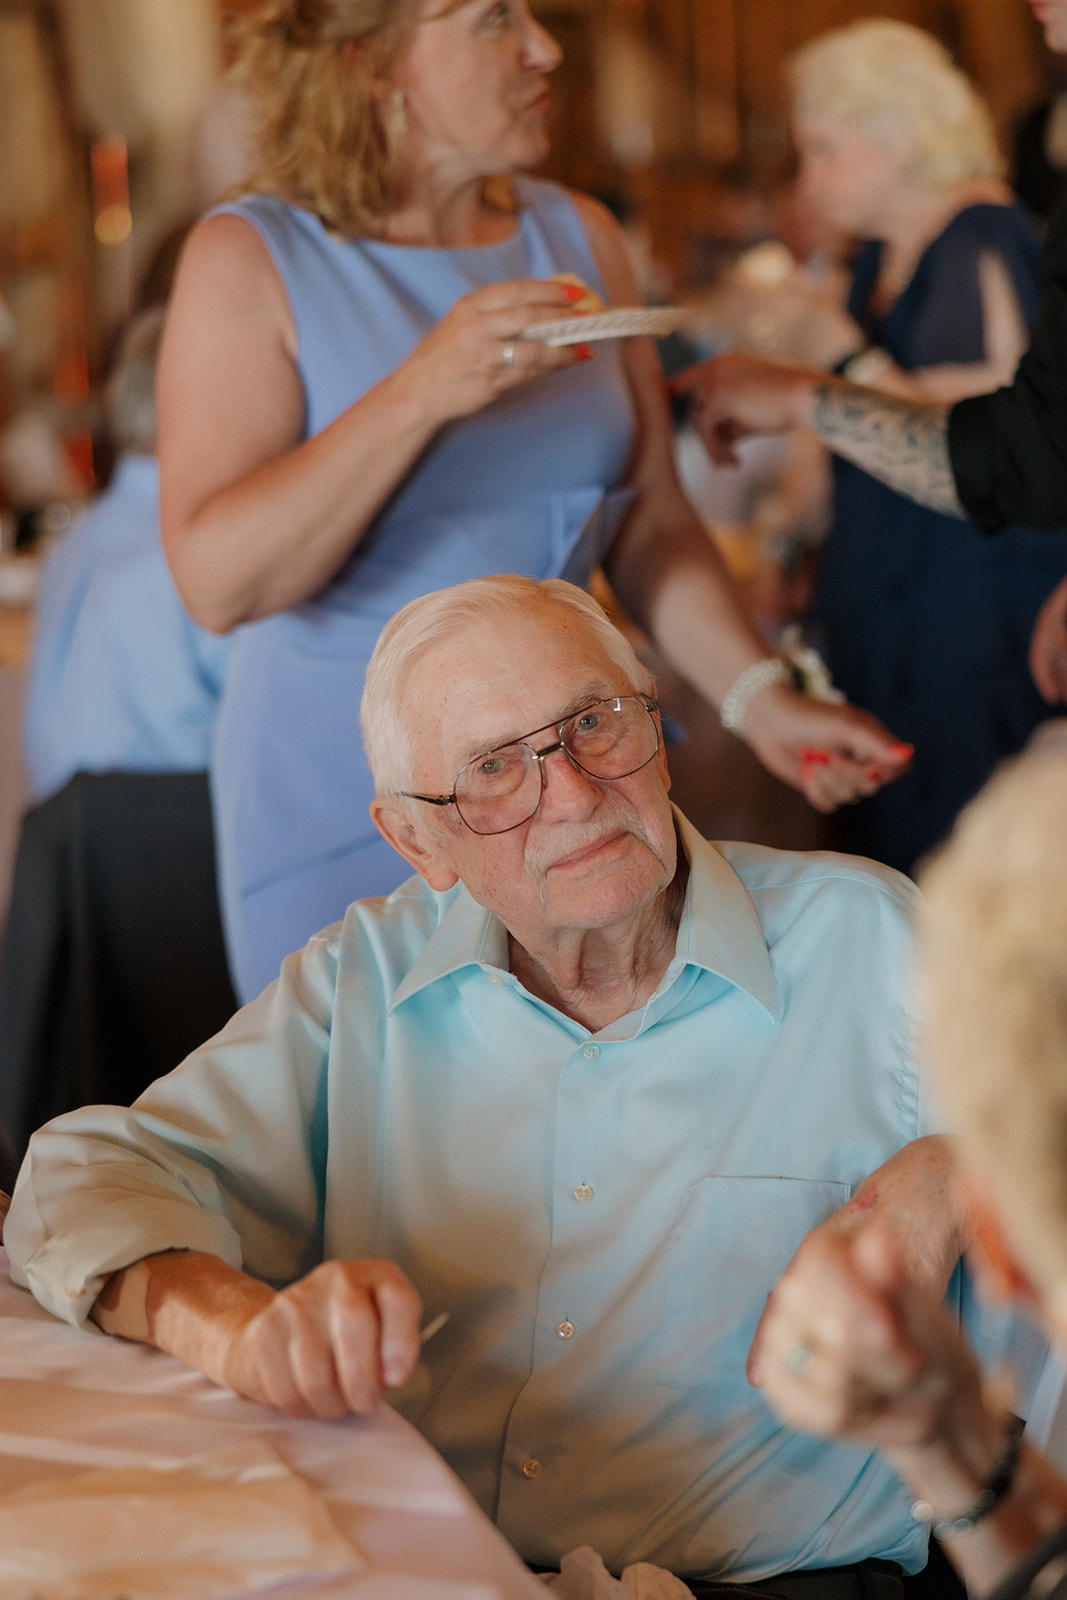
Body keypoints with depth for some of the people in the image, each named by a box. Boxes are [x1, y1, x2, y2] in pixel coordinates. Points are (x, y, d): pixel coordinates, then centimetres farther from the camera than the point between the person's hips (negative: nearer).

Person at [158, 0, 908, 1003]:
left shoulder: (578, 236, 5)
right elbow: (217, 581, -20)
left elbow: (649, 525, 10)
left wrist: (756, 696, -4)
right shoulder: (251, 259, -9)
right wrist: (421, 395, -28)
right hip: (342, 798, -4)